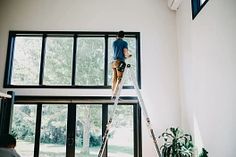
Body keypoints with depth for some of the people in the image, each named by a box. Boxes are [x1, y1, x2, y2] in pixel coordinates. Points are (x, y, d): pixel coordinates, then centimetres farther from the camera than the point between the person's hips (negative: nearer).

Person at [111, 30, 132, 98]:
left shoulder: (114, 43, 16)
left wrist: (126, 55, 28)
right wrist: (129, 55, 12)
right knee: (119, 80, -4)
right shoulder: (124, 43, -2)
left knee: (114, 79, 9)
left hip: (114, 62, 6)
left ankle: (113, 95, 11)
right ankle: (114, 95, -8)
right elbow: (125, 53, -10)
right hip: (120, 62, -6)